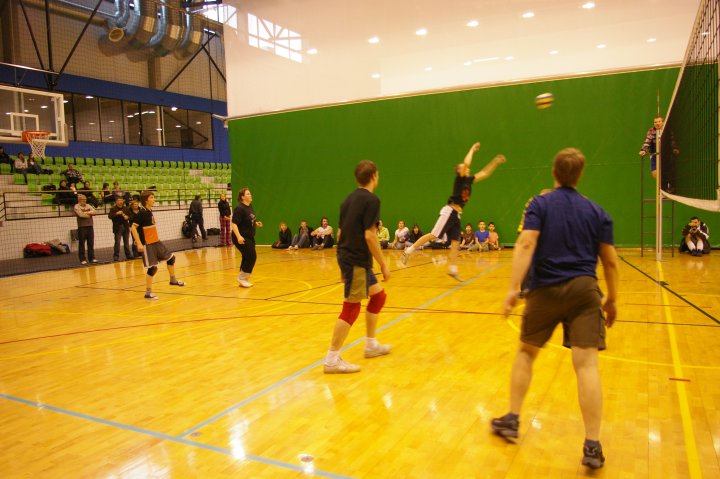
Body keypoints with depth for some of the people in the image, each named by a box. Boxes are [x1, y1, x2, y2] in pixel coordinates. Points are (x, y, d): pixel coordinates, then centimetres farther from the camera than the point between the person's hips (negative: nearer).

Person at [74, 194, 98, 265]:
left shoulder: (88, 206, 16)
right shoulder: (76, 207, -1)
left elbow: (95, 212, 3)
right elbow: (81, 214, -16)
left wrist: (87, 213, -10)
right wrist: (90, 214, -3)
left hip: (90, 226, 5)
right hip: (82, 227, -5)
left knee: (91, 243, 7)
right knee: (82, 244, -1)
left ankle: (92, 258, 14)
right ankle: (82, 259, 3)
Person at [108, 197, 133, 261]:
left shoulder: (126, 208, 11)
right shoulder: (113, 209, -2)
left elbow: (130, 215, 18)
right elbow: (109, 216, -12)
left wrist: (127, 217, -4)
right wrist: (116, 213, -24)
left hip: (126, 227, 4)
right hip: (117, 228, -4)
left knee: (126, 242, 11)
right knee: (117, 242, -6)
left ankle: (128, 255, 19)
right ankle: (116, 256, -2)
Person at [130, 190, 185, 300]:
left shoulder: (150, 211, 9)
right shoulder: (142, 212, -16)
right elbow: (133, 228, -21)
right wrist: (139, 243, -25)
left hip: (156, 242, 9)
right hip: (147, 245, -8)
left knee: (170, 257, 14)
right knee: (152, 268, -6)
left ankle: (173, 280, 32)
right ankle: (148, 293, 6)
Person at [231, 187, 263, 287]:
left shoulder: (250, 207, 10)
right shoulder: (239, 208, -18)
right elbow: (234, 224, -24)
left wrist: (256, 223, 7)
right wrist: (238, 236, -34)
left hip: (249, 237, 9)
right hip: (242, 238, -9)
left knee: (247, 258, 11)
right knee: (251, 257, -10)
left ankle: (243, 279, 22)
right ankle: (242, 278, 3)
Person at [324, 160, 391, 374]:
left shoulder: (350, 199, 13)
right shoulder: (371, 200, -12)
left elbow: (340, 232, 15)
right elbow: (369, 235, -18)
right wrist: (384, 265, -12)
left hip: (348, 258, 9)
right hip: (357, 261, -9)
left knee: (378, 295, 19)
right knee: (351, 308, -5)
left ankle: (371, 345, 28)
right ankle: (332, 360, -1)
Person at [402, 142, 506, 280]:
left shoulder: (469, 180, 15)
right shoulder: (459, 179, -5)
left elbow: (484, 173, 23)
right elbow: (466, 163, -19)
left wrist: (495, 162, 18)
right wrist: (472, 149, -5)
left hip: (457, 214, 8)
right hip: (450, 211, -8)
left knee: (455, 243, 4)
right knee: (433, 235, -11)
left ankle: (452, 269, 8)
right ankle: (409, 251, -5)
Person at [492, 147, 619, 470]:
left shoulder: (540, 204, 1)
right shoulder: (597, 212, 9)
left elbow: (526, 244, -14)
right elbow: (610, 261, 7)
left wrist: (514, 287, -19)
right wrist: (612, 299, 18)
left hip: (545, 290, -1)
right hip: (584, 290, 1)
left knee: (526, 352, 17)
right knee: (587, 364, -3)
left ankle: (511, 420, 24)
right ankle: (592, 446, -4)